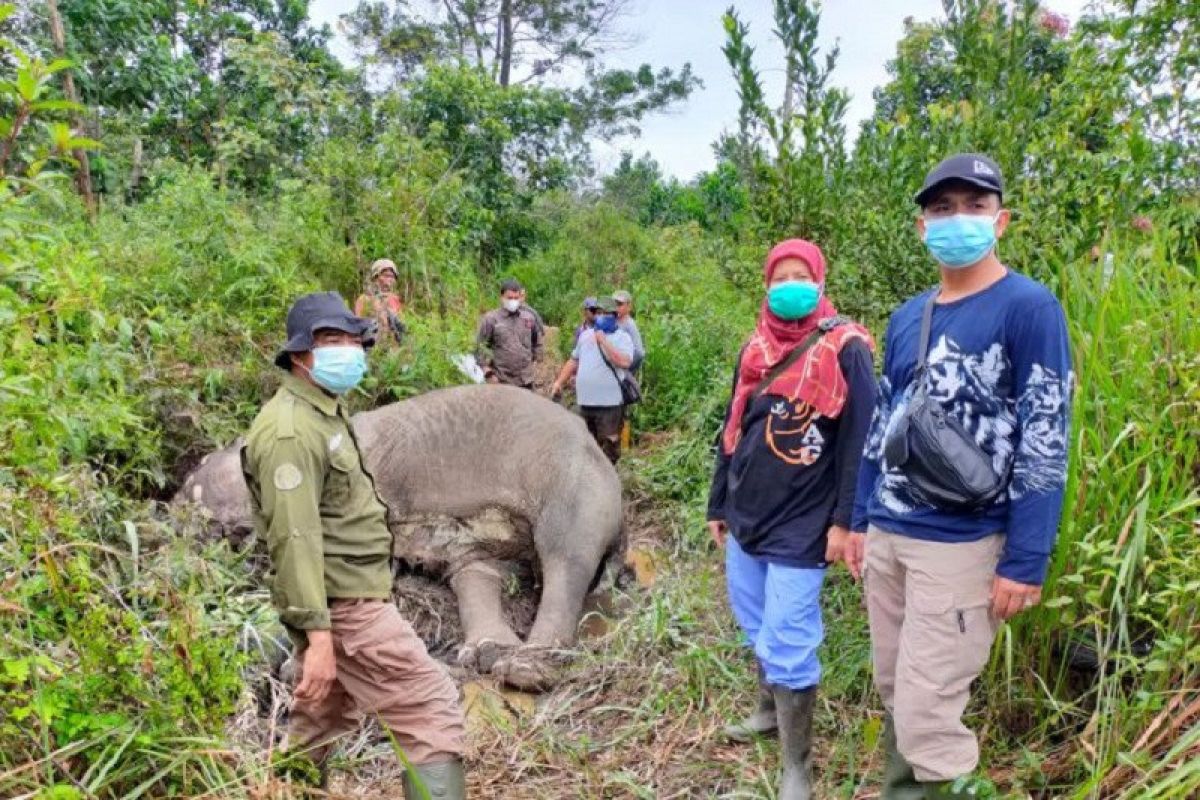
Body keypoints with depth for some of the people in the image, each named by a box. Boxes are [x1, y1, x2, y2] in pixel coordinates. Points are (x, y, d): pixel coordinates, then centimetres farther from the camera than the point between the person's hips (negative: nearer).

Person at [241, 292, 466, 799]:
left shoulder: (323, 412, 14)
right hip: (343, 604, -10)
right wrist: (318, 634, -28)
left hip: (342, 597, 10)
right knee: (432, 707, -6)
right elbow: (294, 539, -26)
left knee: (319, 726, 22)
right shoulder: (291, 429, -19)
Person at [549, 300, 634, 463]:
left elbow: (624, 362, -22)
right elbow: (573, 361, 20)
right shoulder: (585, 335, 14)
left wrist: (603, 341, -18)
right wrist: (559, 382, 13)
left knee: (609, 446, -4)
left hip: (609, 403, -6)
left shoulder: (622, 337, -4)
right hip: (585, 401, 6)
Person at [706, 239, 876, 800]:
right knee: (756, 626, 20)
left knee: (787, 644, -2)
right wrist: (718, 506, 15)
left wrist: (844, 520, -16)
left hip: (801, 524, -6)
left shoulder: (844, 349, -9)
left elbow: (858, 440, -12)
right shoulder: (755, 348, 9)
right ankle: (772, 709, 44)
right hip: (747, 516, 7)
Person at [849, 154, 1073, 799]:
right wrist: (860, 519, 15)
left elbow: (1045, 442, -13)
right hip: (887, 536, 7)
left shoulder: (1029, 307, -9)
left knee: (927, 714, -3)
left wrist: (1025, 560, -15)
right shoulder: (906, 318, 11)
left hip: (960, 544, -6)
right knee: (894, 697, 17)